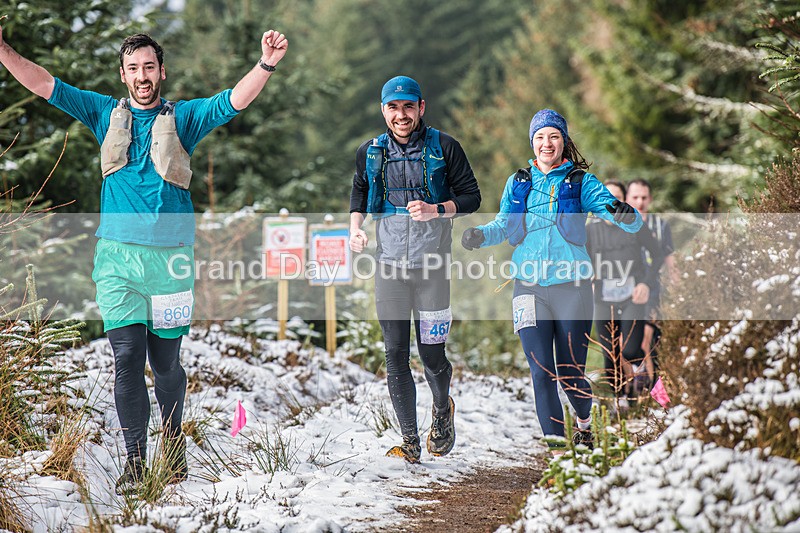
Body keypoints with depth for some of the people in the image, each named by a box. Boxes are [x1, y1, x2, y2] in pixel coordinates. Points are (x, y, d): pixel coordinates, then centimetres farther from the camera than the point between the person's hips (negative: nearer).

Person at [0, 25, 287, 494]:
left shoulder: (183, 118, 6)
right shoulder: (106, 114, 11)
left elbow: (234, 102, -7)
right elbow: (45, 85, 9)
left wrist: (267, 65, -23)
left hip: (170, 257, -1)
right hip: (118, 257, 1)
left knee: (166, 360, 6)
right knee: (128, 357, -5)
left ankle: (174, 450, 26)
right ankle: (135, 461, 0)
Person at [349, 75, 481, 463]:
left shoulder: (444, 148, -2)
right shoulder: (370, 153, 7)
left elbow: (471, 197, 1)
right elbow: (359, 194, 23)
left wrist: (437, 210, -16)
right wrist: (355, 227, 4)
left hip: (432, 264, -2)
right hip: (390, 265, 2)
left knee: (431, 354, 0)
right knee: (396, 354, -2)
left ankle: (443, 408, 33)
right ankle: (409, 441, 6)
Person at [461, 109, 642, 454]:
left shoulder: (581, 182, 3)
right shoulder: (518, 183, 12)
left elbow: (631, 224, -4)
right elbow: (503, 226, 15)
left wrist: (625, 215, -29)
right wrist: (480, 236, -7)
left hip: (571, 286, -2)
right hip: (529, 285, 2)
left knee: (570, 373, 2)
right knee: (542, 372, -7)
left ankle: (584, 421, 34)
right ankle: (556, 447, -2)